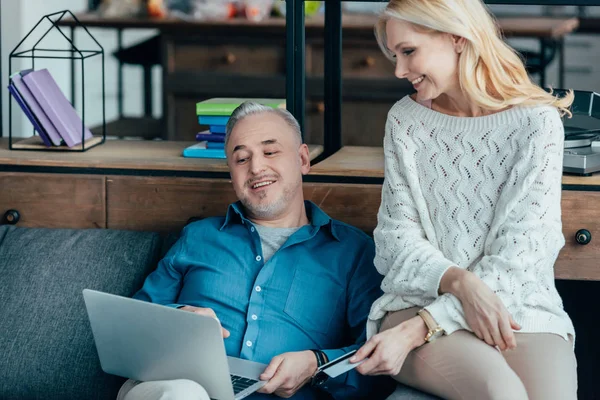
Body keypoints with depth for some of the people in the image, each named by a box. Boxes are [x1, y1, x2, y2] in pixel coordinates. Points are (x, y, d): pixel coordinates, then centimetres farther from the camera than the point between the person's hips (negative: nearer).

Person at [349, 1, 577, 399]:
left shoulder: (536, 123, -2)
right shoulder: (405, 120, 10)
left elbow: (518, 252, -9)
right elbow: (398, 234, 3)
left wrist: (419, 329, -19)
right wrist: (461, 283, -19)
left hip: (520, 305, 0)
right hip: (419, 298, 0)